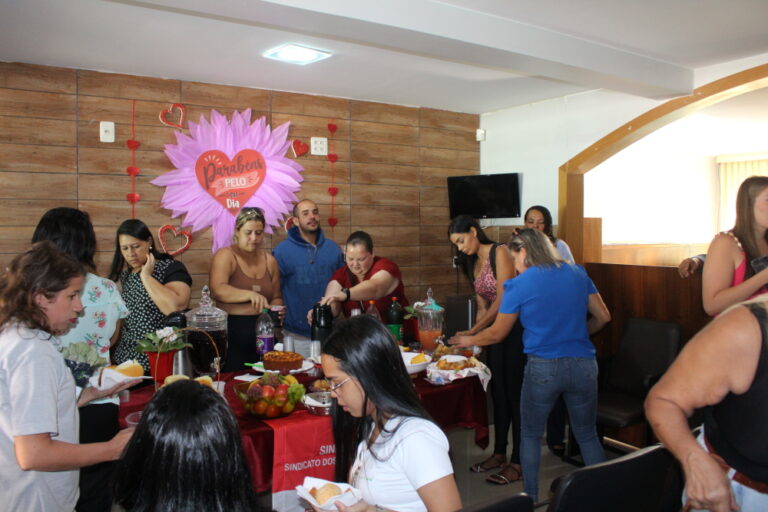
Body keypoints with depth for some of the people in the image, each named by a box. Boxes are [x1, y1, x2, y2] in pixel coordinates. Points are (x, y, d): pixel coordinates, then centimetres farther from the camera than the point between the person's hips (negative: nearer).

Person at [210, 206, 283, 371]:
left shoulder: (270, 260, 12)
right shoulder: (225, 256, -4)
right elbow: (217, 290, -20)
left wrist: (275, 309, -4)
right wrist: (250, 294, -33)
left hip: (263, 332, 4)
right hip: (232, 331, -4)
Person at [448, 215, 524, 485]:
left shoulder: (499, 253, -11)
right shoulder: (474, 264, 14)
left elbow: (503, 300, -16)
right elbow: (482, 305, 13)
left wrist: (472, 332, -14)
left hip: (515, 328, -8)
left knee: (515, 393, -2)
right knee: (498, 392, 13)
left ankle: (517, 462, 9)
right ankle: (499, 453, 26)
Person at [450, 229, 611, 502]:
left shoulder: (519, 285, -5)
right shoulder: (577, 274, 6)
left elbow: (497, 333, 2)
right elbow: (603, 316, 12)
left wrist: (468, 340, 19)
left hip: (543, 367, -3)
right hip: (583, 365, 4)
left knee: (530, 434, 17)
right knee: (587, 435, 19)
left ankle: (530, 498, 24)